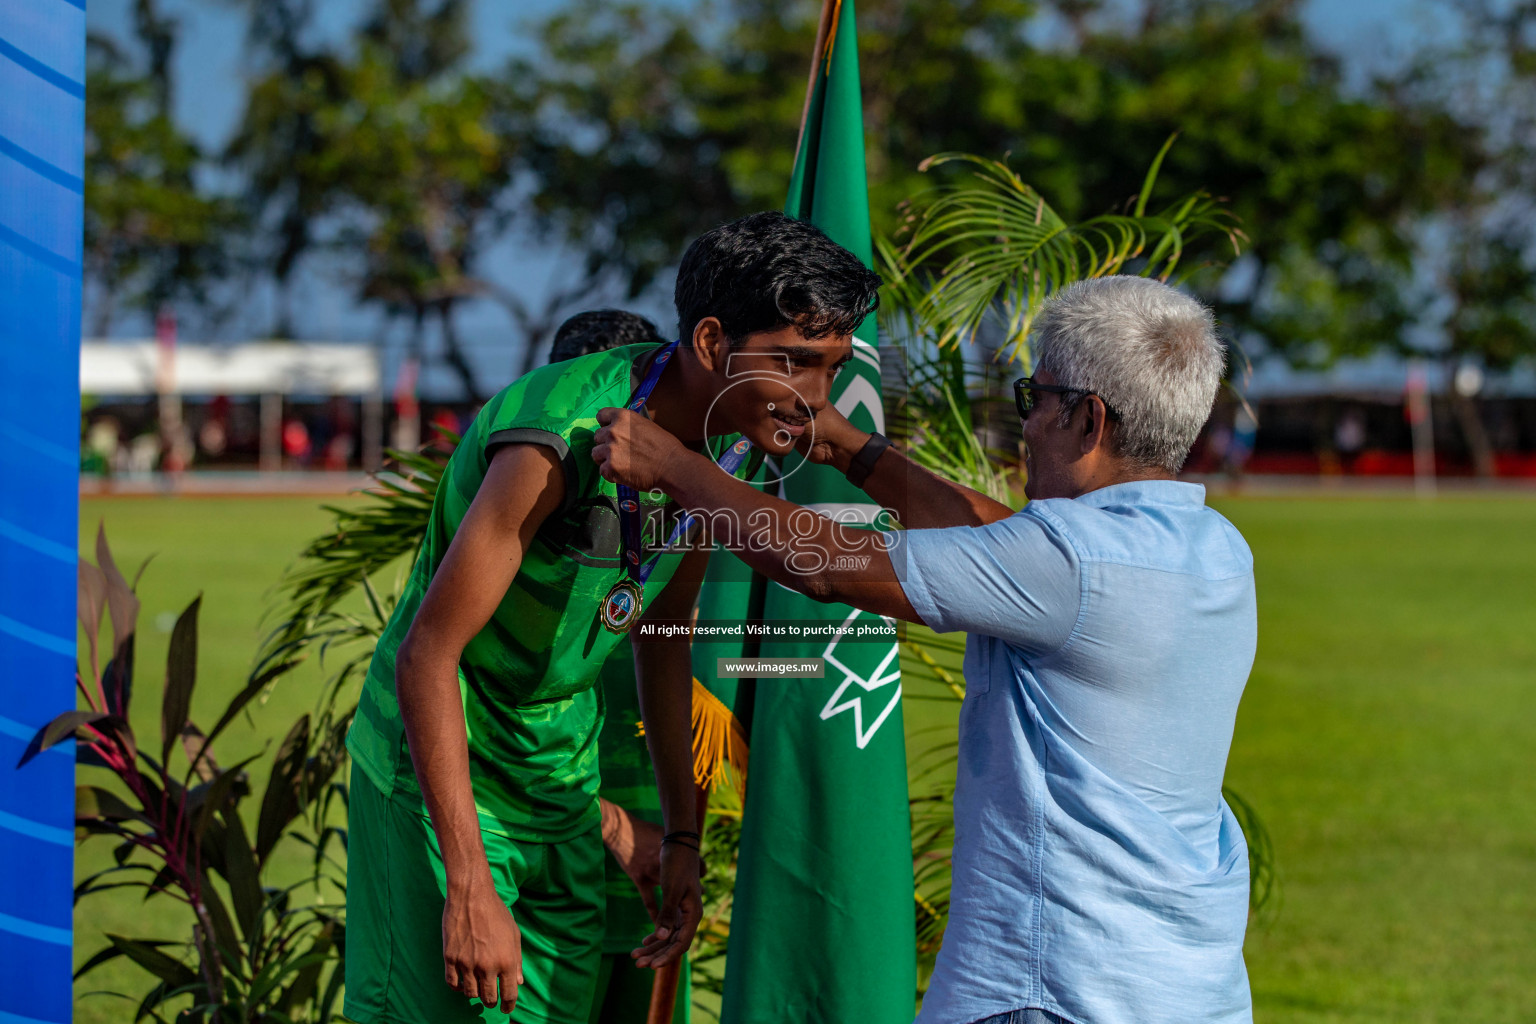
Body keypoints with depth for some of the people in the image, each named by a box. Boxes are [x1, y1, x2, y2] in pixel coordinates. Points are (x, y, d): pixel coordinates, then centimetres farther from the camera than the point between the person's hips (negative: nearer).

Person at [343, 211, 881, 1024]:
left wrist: (681, 836, 13)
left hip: (565, 770, 7)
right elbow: (426, 656, -30)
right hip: (443, 768, -7)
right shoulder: (562, 440, -31)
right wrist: (469, 890, -32)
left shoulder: (728, 442, -5)